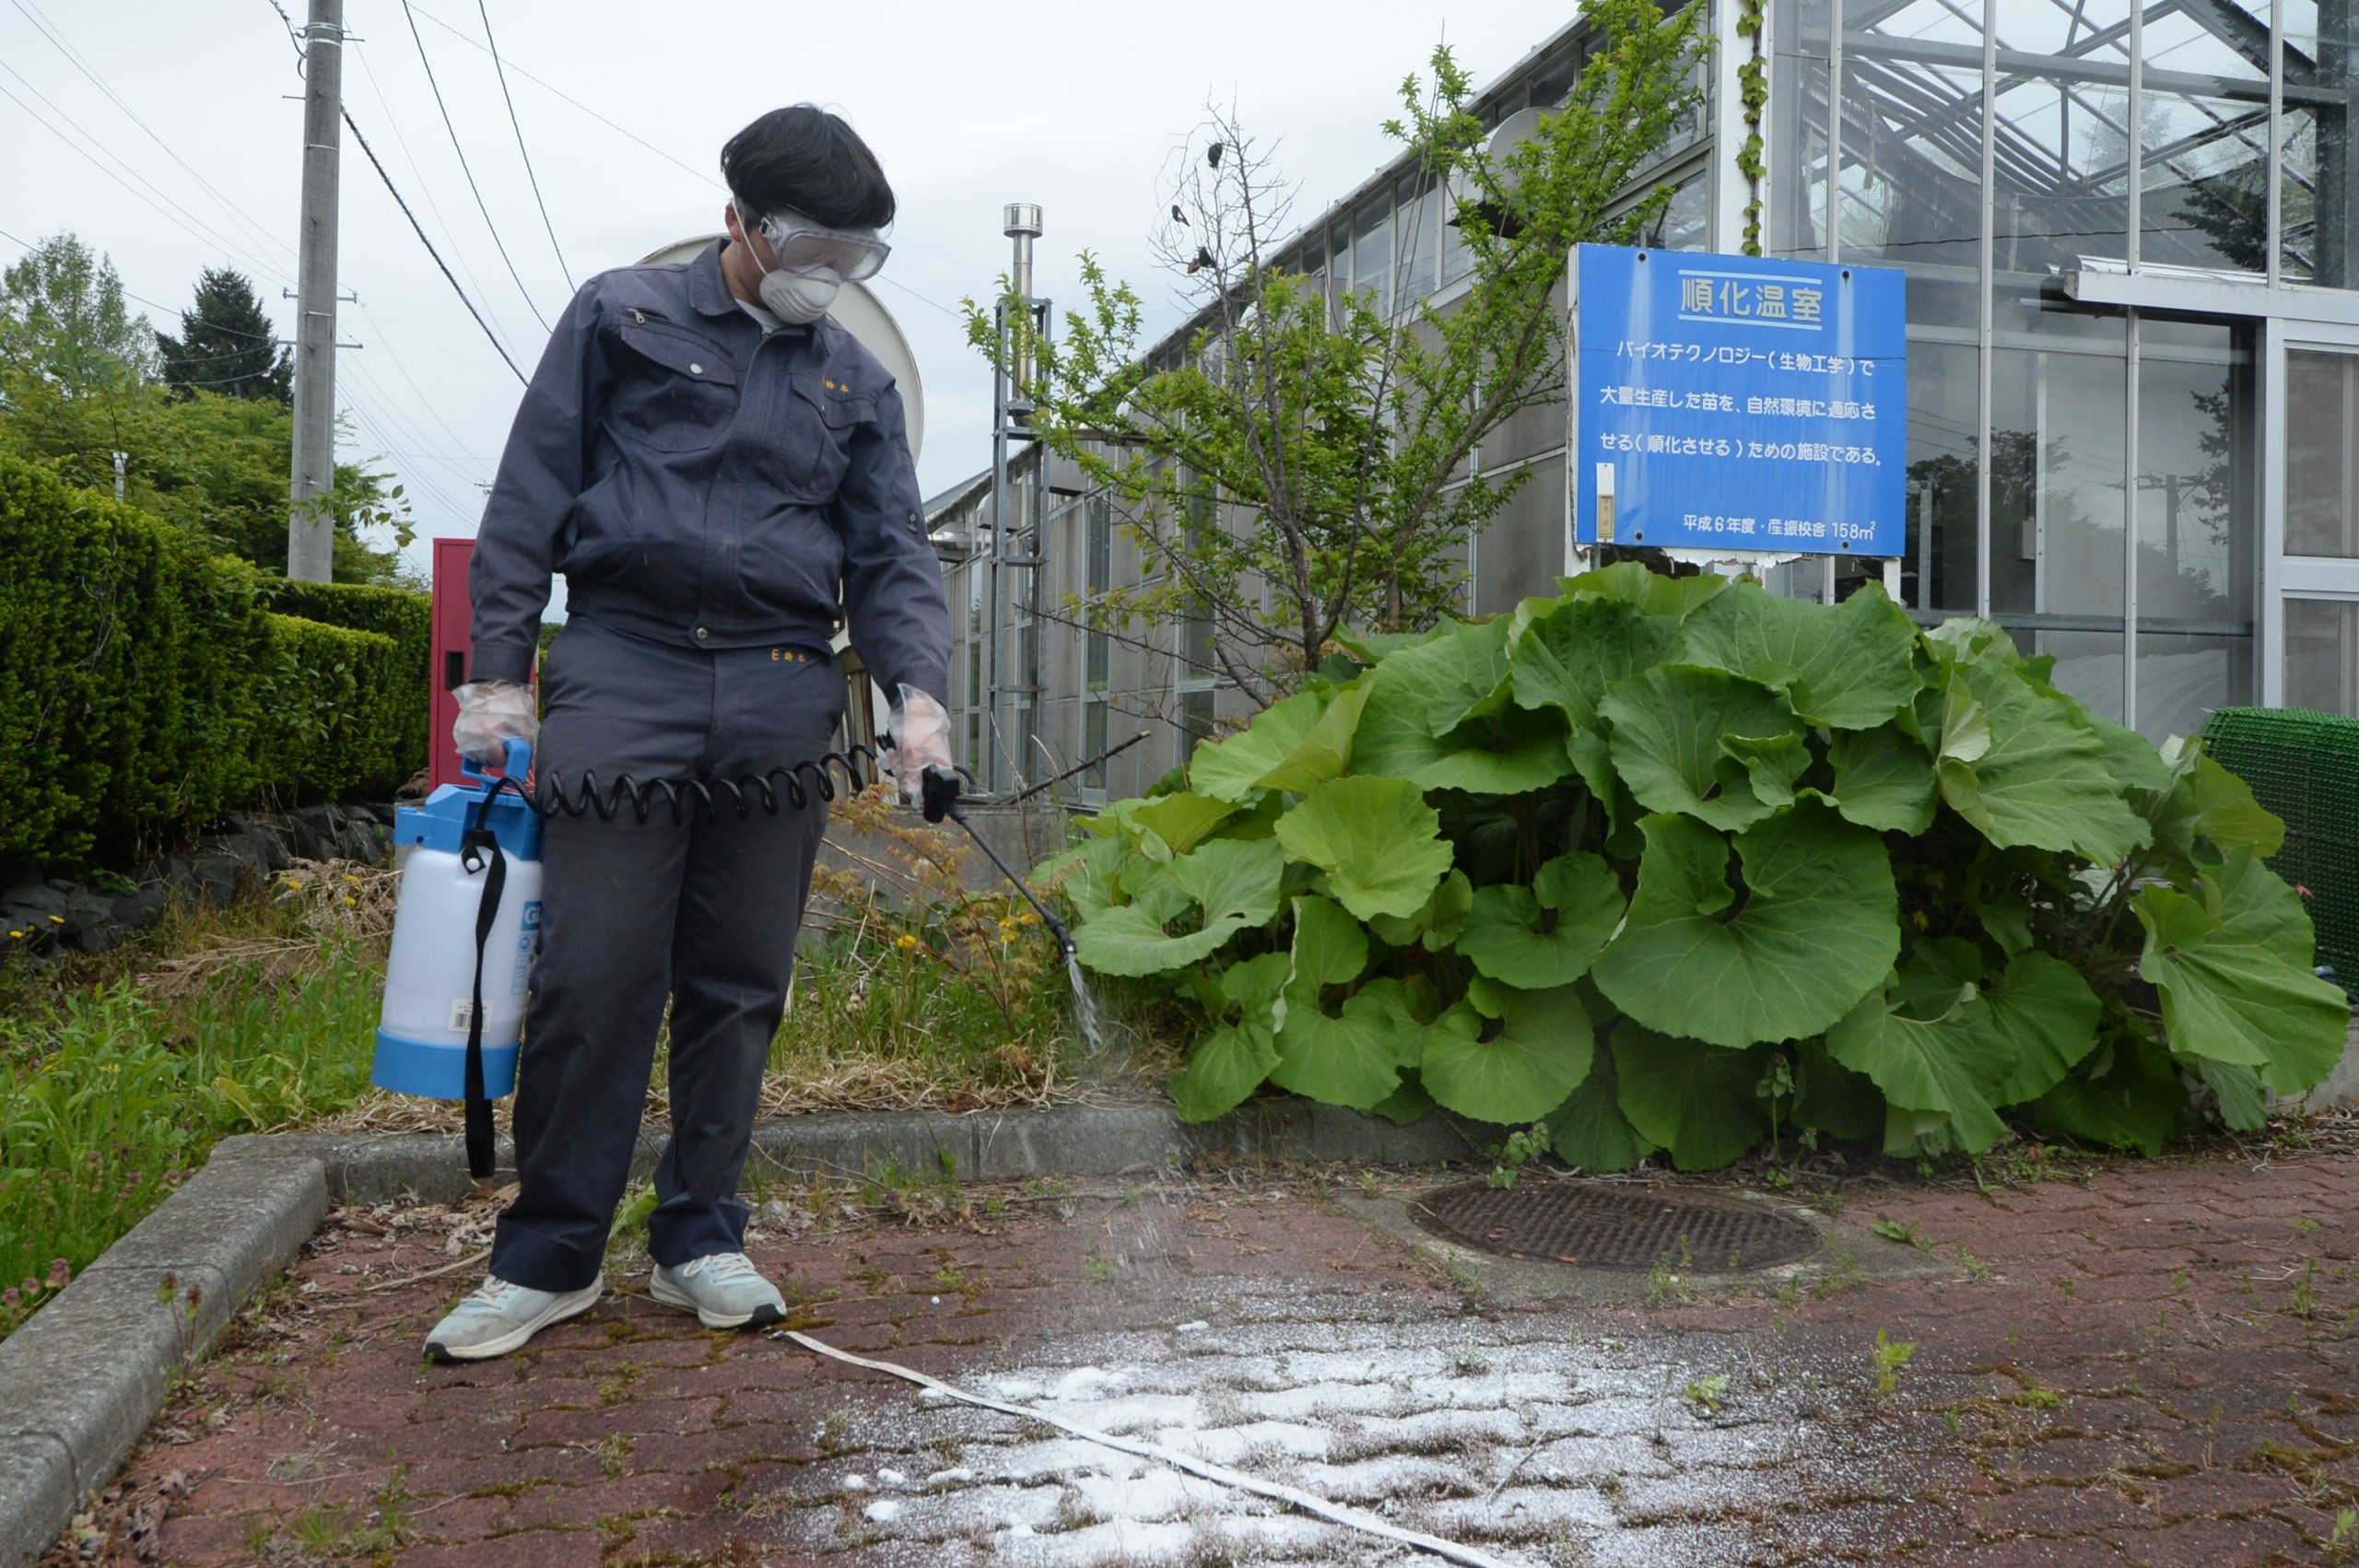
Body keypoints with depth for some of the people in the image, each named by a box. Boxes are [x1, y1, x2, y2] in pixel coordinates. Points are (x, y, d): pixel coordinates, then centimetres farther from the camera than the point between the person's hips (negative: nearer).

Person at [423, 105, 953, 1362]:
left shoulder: (856, 381, 17)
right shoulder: (621, 316, 9)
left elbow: (892, 553, 11)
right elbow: (529, 499, 6)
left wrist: (917, 692, -6)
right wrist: (497, 670, -2)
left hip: (781, 699, 3)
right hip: (623, 672, -3)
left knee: (741, 981, 6)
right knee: (591, 974, -6)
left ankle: (702, 1239, 18)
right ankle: (547, 1257, 8)